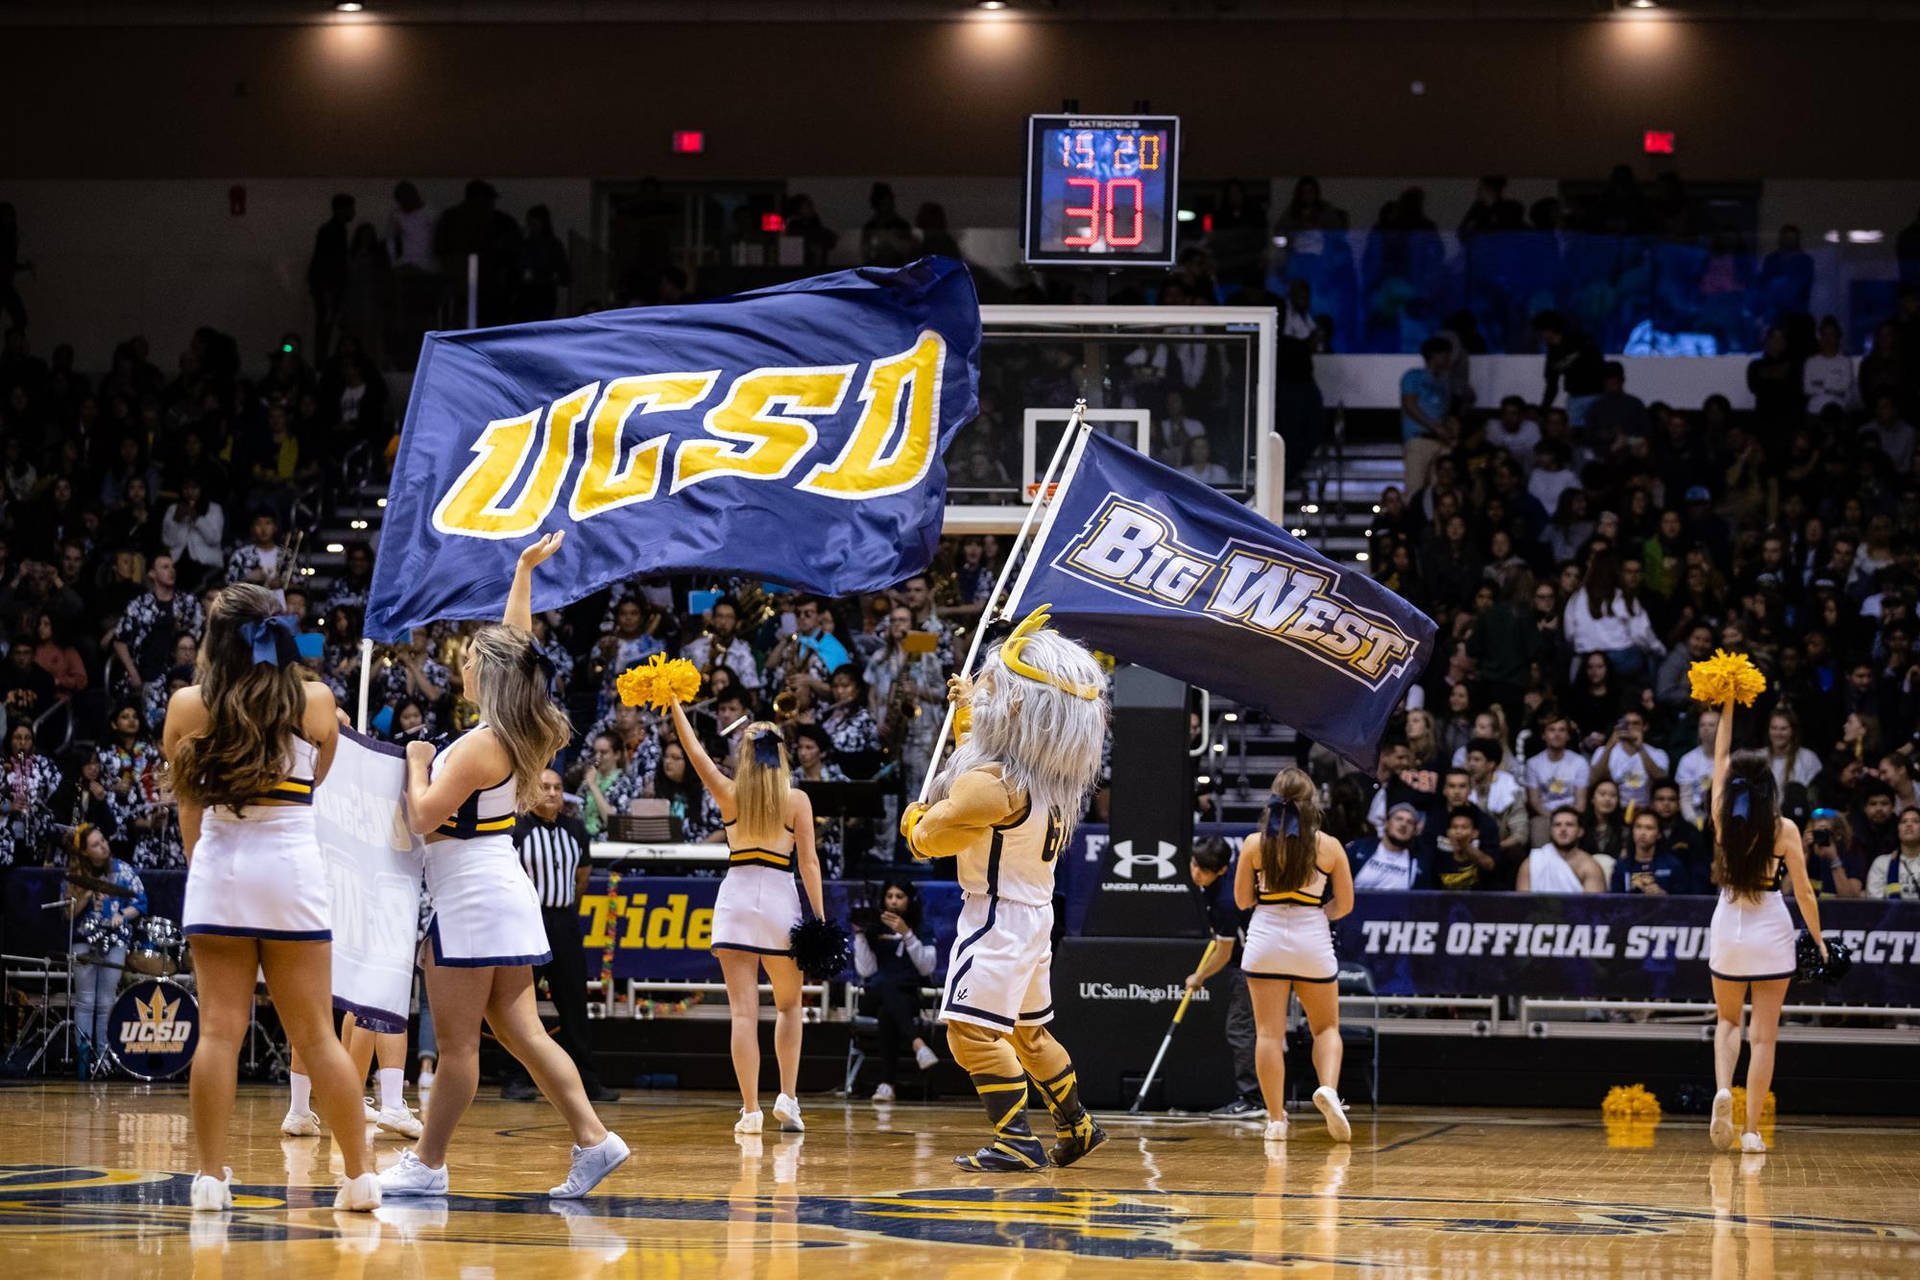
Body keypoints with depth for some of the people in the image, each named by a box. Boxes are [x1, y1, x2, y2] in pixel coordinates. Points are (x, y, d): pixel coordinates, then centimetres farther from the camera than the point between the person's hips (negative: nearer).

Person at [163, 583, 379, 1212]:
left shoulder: (188, 706, -1)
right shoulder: (316, 701, 0)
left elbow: (186, 803, 9)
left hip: (217, 865, 0)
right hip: (293, 864, 0)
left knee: (218, 1030, 1)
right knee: (314, 1035, 5)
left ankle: (211, 1176, -1)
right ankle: (359, 1175, 6)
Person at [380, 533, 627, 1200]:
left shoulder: (479, 746, -17)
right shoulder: (518, 735, 7)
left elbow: (423, 818, -17)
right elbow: (516, 640, 21)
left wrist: (418, 762, -1)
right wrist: (525, 569, 28)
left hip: (473, 900, -9)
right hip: (503, 892, 9)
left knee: (457, 1042, -3)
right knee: (521, 1032, 7)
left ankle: (426, 1163, 3)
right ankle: (592, 1138, 0)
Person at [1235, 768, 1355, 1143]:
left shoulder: (1254, 844, -3)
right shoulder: (1329, 846, -3)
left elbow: (1242, 900, 4)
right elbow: (1344, 904, 2)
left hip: (1265, 938, 0)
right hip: (1312, 942, 0)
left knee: (1269, 1033, 3)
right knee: (1326, 1027, 14)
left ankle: (1276, 1119, 0)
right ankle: (1328, 1087, -12)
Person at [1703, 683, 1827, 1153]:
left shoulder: (1722, 818, -5)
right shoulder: (1784, 830, -9)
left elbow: (1719, 758, 9)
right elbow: (1803, 892, -5)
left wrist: (1728, 705, 14)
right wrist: (1817, 938, 7)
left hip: (1728, 927, 2)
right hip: (1772, 931, -2)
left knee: (1728, 1021, 20)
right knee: (1763, 1034, 3)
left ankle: (1723, 1089, -8)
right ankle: (1752, 1129, -1)